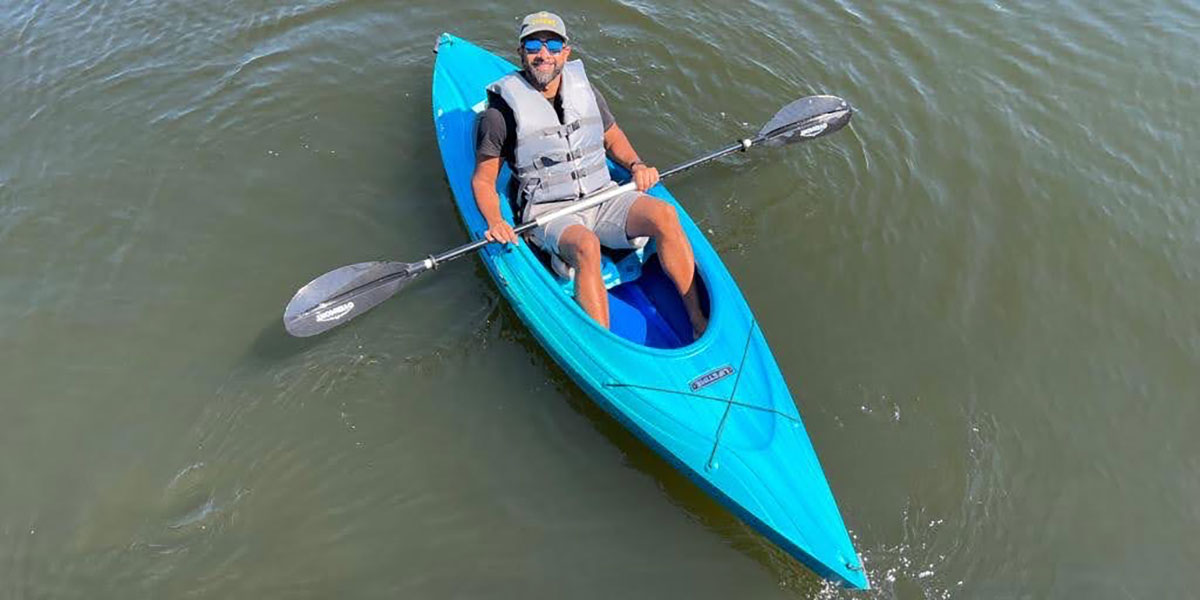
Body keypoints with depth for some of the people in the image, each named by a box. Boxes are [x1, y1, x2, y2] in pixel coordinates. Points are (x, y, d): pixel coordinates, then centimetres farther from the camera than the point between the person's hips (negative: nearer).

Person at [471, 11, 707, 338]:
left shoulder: (584, 89, 8)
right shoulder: (502, 110, -6)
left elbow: (612, 138, 23)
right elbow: (483, 179, 0)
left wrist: (637, 165, 3)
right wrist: (494, 222, -19)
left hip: (603, 197, 5)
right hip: (549, 213, -4)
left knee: (664, 214, -22)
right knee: (586, 245, -38)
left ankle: (698, 320, -14)